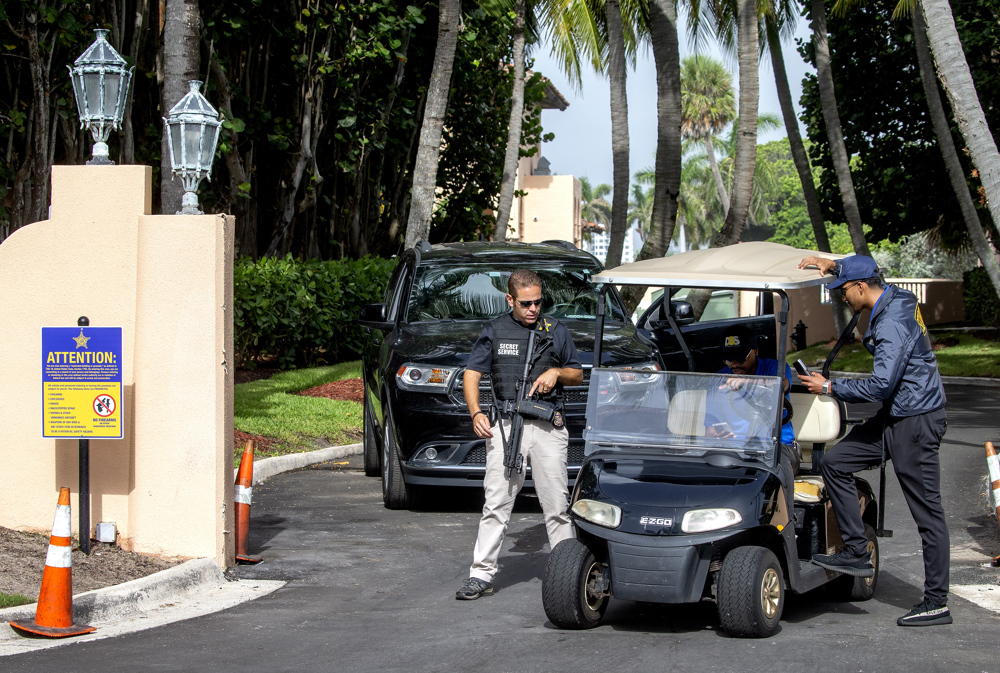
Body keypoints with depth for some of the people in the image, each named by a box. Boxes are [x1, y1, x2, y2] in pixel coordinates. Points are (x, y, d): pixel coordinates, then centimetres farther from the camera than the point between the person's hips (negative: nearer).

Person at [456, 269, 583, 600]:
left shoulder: (556, 331, 10)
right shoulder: (495, 332, 8)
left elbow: (577, 375, 17)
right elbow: (471, 374, 8)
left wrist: (556, 372, -5)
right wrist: (476, 413, -8)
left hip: (548, 427, 0)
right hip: (505, 426, 0)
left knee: (556, 504, 0)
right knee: (496, 503, -5)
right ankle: (481, 574, -4)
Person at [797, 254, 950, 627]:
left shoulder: (893, 324, -23)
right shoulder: (893, 298, 6)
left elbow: (881, 385, -27)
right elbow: (866, 274, 31)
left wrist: (830, 387, -16)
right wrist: (834, 265, 17)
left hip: (916, 422, -10)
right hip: (895, 417, 10)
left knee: (927, 511, -4)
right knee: (834, 462, 6)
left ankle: (936, 602, 0)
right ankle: (856, 553, 7)